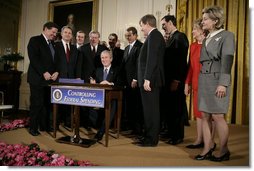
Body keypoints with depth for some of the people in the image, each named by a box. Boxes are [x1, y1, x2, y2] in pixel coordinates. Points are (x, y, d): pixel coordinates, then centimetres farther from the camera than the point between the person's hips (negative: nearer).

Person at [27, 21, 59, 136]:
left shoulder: (52, 44, 19)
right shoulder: (35, 40, -1)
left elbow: (55, 60, 17)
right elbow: (33, 58, -12)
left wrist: (56, 72, -1)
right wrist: (44, 73, -17)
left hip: (50, 78, 6)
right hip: (38, 78, -6)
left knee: (47, 103, 4)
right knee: (37, 103, -2)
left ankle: (44, 125, 16)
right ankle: (33, 127, 10)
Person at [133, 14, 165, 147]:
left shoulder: (154, 36, -11)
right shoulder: (155, 36, 18)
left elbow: (152, 59, -20)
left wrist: (147, 79, -22)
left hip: (150, 80, -10)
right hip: (150, 79, 10)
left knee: (151, 110, -3)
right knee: (149, 110, 13)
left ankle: (151, 139, 7)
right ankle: (148, 137, 22)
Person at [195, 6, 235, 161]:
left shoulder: (227, 36, -3)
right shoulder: (207, 38, 17)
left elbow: (227, 61, -12)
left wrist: (223, 84, -19)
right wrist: (199, 81, 11)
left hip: (217, 80, -7)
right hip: (203, 79, 7)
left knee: (218, 116, -3)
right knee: (205, 115, 7)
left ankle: (224, 150, 13)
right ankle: (208, 147, 16)